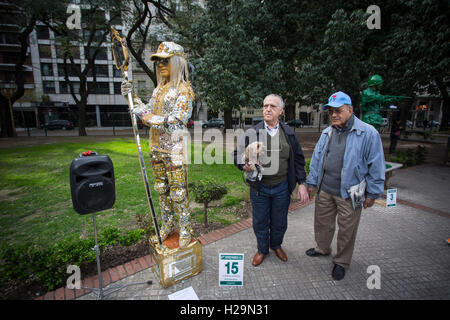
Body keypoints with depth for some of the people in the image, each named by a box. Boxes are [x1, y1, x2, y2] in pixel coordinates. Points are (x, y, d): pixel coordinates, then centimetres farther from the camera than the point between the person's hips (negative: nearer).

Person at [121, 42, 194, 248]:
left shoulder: (183, 91, -9)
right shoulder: (158, 90, 15)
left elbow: (176, 121, -19)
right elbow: (147, 112, 19)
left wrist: (146, 115, -18)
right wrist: (132, 97, 8)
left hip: (174, 151, -7)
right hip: (156, 149, 8)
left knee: (178, 193, 1)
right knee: (161, 190, 16)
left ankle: (185, 230, 19)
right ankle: (167, 225, 34)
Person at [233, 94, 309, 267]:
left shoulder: (289, 133, 1)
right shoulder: (252, 132, -5)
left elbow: (298, 159, 6)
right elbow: (238, 154, 0)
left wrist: (301, 184, 2)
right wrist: (244, 166, -22)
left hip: (282, 187, 1)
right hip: (259, 187, -1)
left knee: (280, 223, 17)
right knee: (260, 223, 14)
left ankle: (276, 245, 46)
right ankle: (262, 249, 40)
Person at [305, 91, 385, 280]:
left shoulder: (368, 133, -10)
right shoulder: (327, 133, 6)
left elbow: (376, 166, -7)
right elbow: (316, 159, 12)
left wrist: (372, 193, -6)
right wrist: (312, 183, 12)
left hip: (349, 195, -4)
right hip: (324, 190, 5)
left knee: (346, 230, 12)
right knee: (322, 223, 20)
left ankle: (341, 262, 34)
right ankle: (322, 248, 46)